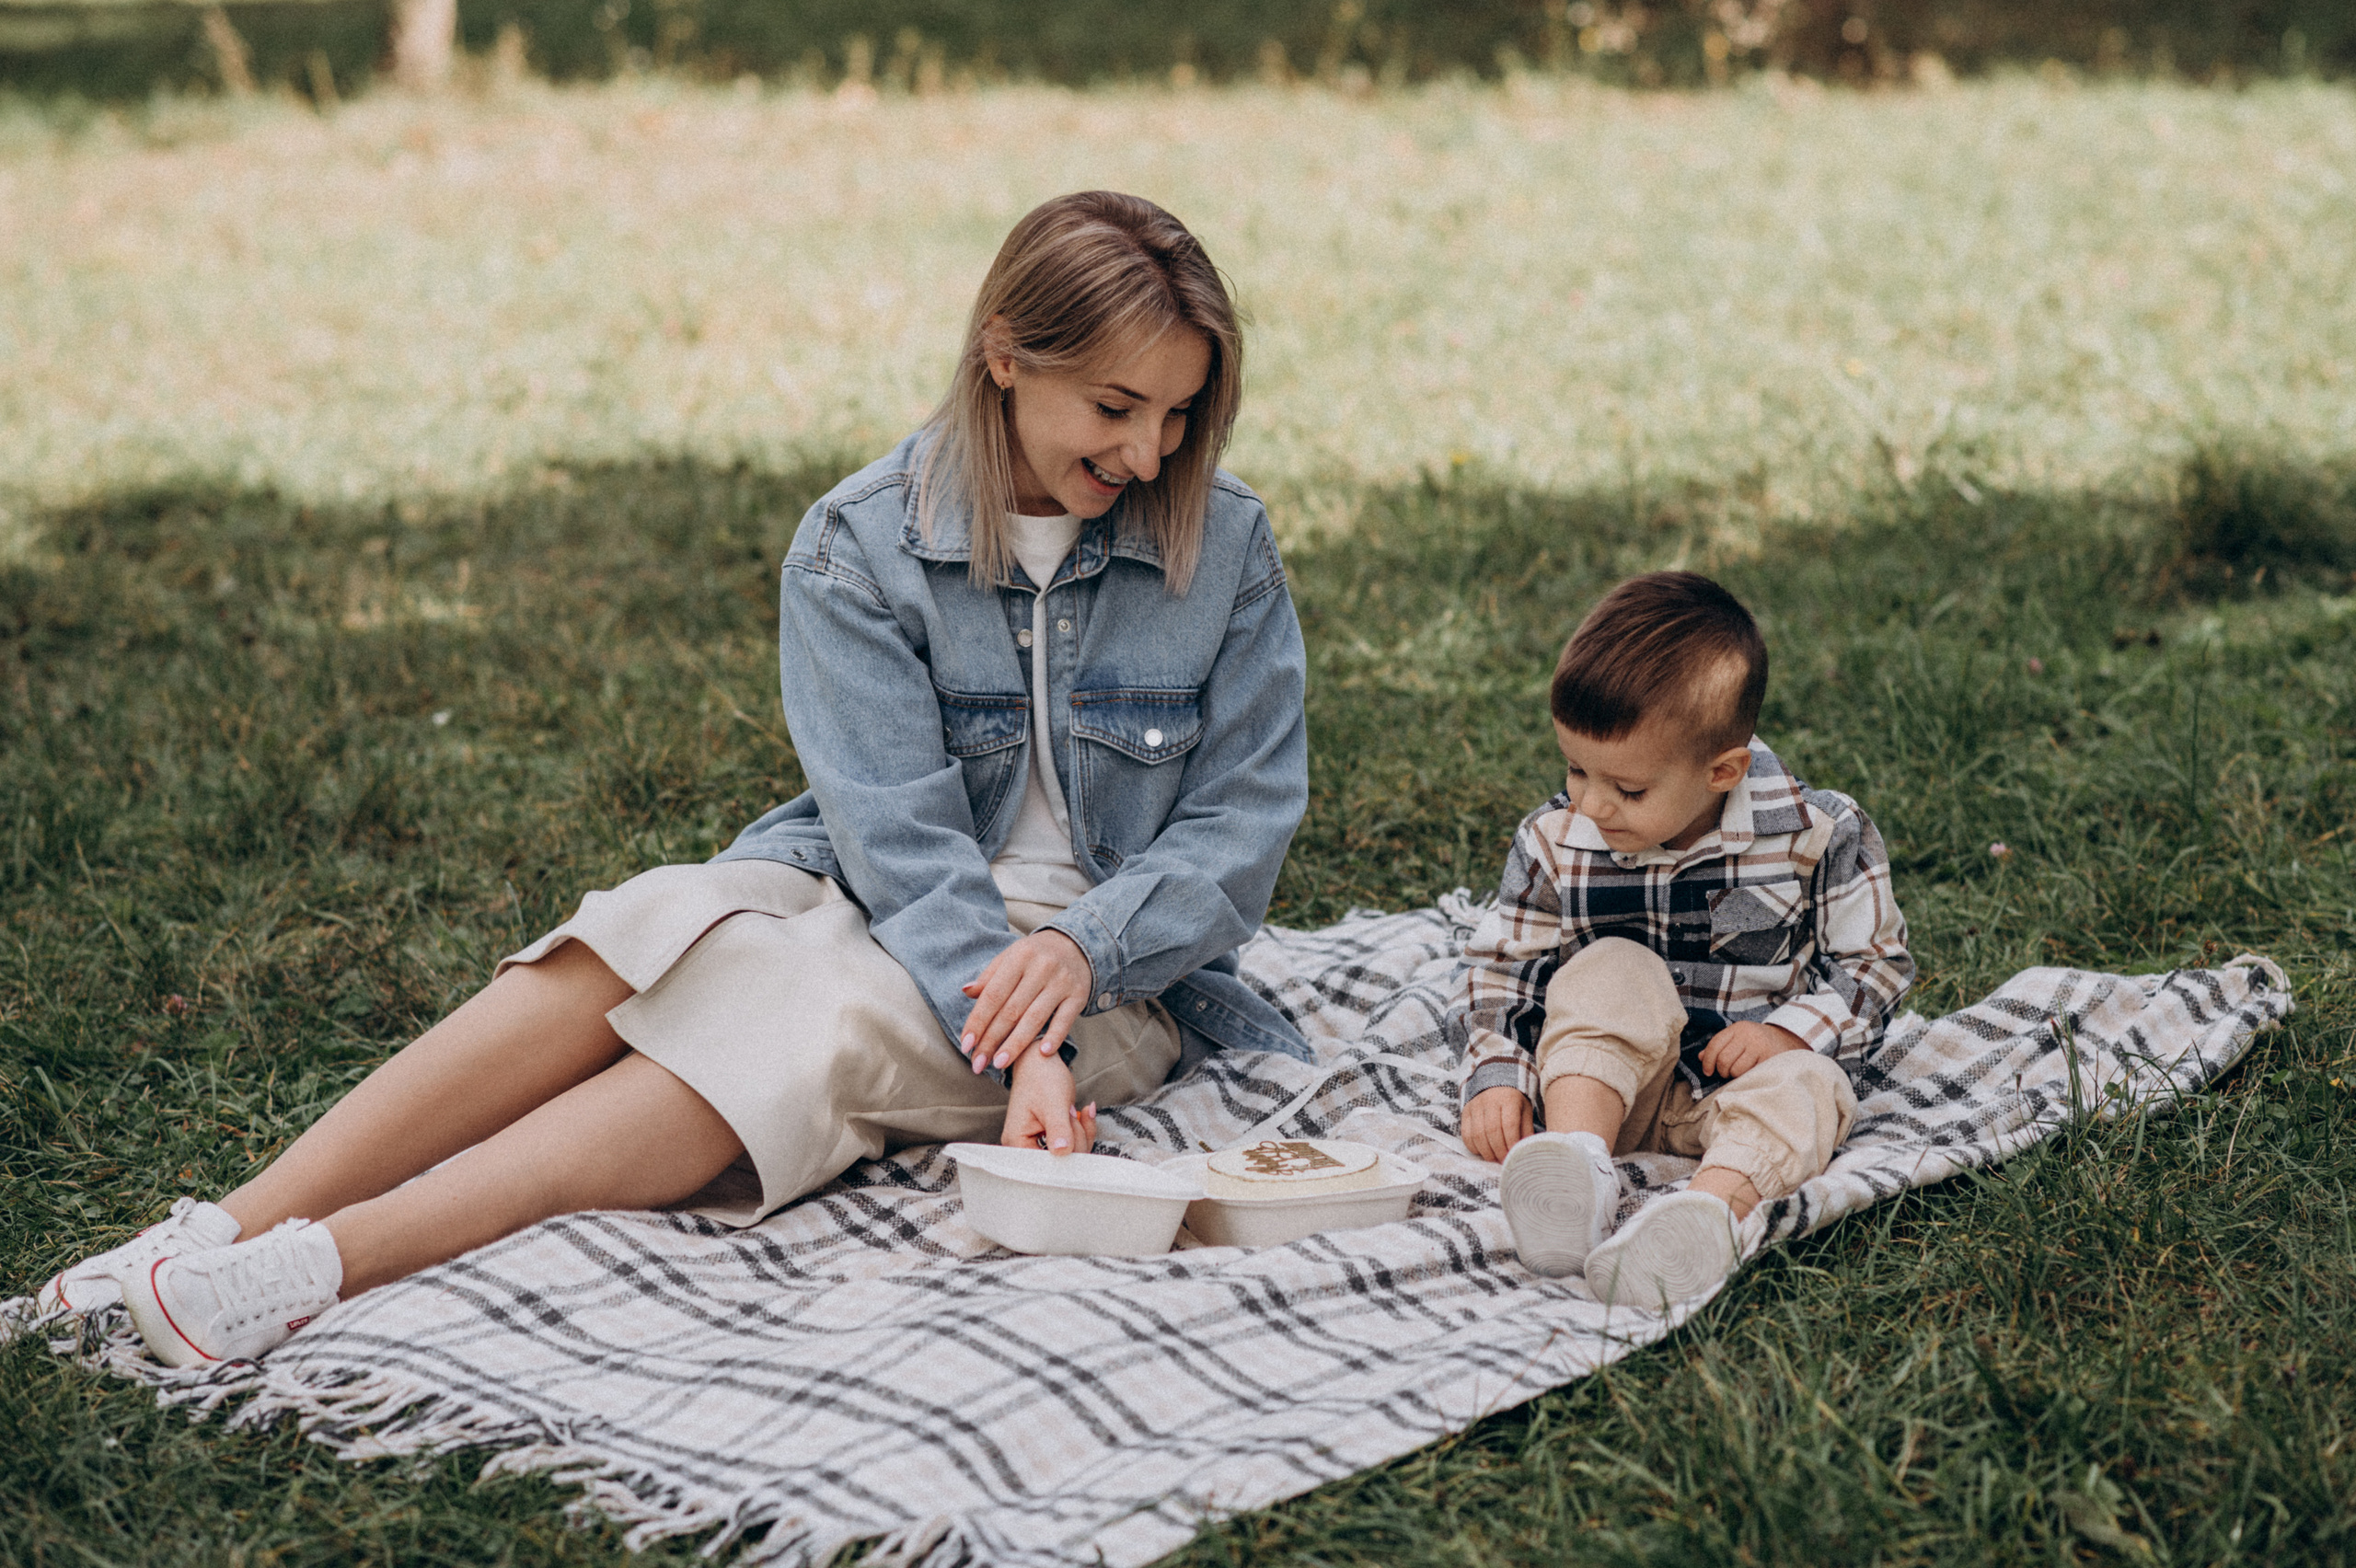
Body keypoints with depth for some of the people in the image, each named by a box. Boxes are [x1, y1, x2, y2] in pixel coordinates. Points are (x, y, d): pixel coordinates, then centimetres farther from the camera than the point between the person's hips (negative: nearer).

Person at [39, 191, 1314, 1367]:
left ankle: (328, 1261, -46)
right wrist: (1019, 1046, -32)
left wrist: (1080, 951, -23)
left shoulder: (1223, 544, -5)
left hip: (1113, 973, -1)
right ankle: (234, 1226, -36)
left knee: (817, 1025, -33)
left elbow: (1243, 820, -3)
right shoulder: (859, 545, -7)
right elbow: (898, 826, -17)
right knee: (653, 930, -31)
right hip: (883, 903, 2)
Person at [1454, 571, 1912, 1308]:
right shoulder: (1555, 842, -7)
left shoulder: (1814, 837, -12)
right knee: (1613, 972, -28)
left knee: (1805, 1086, -33)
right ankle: (1578, 1157, -48)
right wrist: (1496, 1076, -13)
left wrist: (1788, 1031, -19)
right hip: (1609, 1084, 1)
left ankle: (1711, 1207, -61)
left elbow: (1874, 962, -2)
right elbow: (1499, 967, 3)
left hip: (1746, 1080, -1)